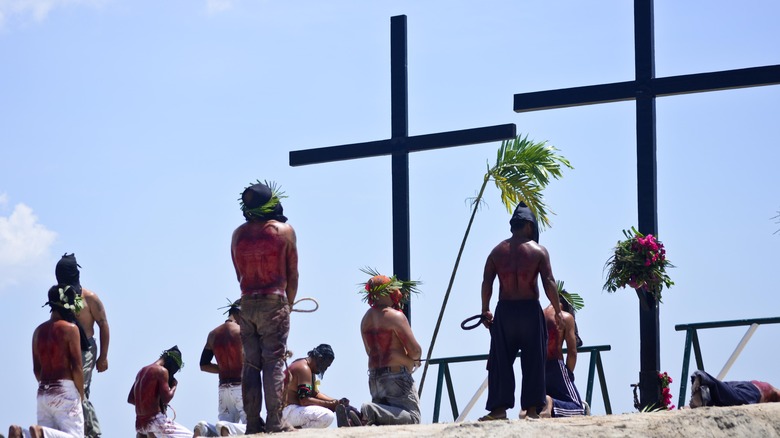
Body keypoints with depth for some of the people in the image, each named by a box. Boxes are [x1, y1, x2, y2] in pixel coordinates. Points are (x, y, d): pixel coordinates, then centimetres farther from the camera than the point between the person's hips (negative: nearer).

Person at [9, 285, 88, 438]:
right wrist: (81, 394, 1)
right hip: (65, 390, -6)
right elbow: (76, 367, -8)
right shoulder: (70, 328, -6)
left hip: (43, 392, 7)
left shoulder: (38, 331, 13)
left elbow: (36, 369, 15)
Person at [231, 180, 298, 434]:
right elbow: (292, 273, 1)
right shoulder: (284, 230, -2)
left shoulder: (238, 234, 8)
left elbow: (239, 273, 11)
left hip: (247, 304, 3)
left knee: (251, 365, 6)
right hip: (274, 303, -3)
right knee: (274, 363, -4)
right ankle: (275, 424, -8)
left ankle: (253, 424, 4)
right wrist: (289, 303, 13)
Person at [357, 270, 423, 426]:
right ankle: (372, 413, -27)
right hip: (397, 375, -8)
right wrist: (415, 359, 12)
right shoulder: (395, 316, -11)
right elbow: (415, 351, -12)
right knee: (412, 417, -8)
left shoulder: (366, 319, 13)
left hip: (374, 376, 8)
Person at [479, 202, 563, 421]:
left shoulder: (498, 251, 5)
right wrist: (557, 310, 3)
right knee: (533, 362, 4)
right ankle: (532, 408, 2)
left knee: (501, 361, 6)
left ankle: (499, 408, 2)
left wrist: (485, 311, 9)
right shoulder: (538, 251, -2)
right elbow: (549, 283, -6)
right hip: (530, 310, -2)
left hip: (505, 310, 2)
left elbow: (486, 283, 2)